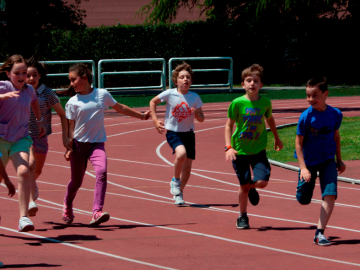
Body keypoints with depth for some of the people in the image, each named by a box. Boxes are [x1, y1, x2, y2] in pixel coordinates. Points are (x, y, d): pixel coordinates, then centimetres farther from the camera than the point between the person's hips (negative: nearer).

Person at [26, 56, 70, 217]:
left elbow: (62, 114, 1)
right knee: (30, 165, -25)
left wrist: (65, 136, -3)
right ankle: (31, 202, -30)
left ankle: (30, 186, 53)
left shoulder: (48, 94, -8)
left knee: (37, 170, 18)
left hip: (41, 136, 1)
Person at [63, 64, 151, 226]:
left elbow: (120, 108, 17)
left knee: (101, 172, -25)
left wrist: (141, 115, 24)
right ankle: (67, 207, 38)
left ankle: (97, 212, -31)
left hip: (97, 143, 0)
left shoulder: (102, 94, 2)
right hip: (79, 144, 0)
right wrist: (69, 148, -8)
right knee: (76, 181, 7)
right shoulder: (73, 103, 0)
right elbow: (71, 127, 2)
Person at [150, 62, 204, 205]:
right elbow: (153, 102, 8)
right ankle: (175, 180, -4)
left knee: (188, 164, 3)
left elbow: (201, 119, 5)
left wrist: (197, 114, -19)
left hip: (188, 133, 3)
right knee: (181, 154, -31)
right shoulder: (170, 94, -8)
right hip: (173, 132, -3)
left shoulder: (195, 97, -2)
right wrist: (155, 120, 0)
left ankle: (179, 193, 24)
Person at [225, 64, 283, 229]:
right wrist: (228, 147, -16)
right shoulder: (237, 103, -12)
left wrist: (277, 138, 29)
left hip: (259, 150, 2)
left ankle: (252, 187, 24)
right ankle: (243, 216, 24)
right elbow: (229, 125, -5)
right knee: (244, 186, 3)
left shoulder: (265, 102, -4)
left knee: (262, 182, -13)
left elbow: (270, 119, 17)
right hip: (240, 150, -2)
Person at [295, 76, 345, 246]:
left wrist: (339, 160, 12)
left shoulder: (336, 114, -9)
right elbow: (299, 143, -14)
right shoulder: (306, 117, -19)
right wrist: (303, 168, -20)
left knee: (330, 195, -17)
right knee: (303, 200, 11)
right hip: (309, 161, -1)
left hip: (328, 160, 1)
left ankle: (320, 233, -12)